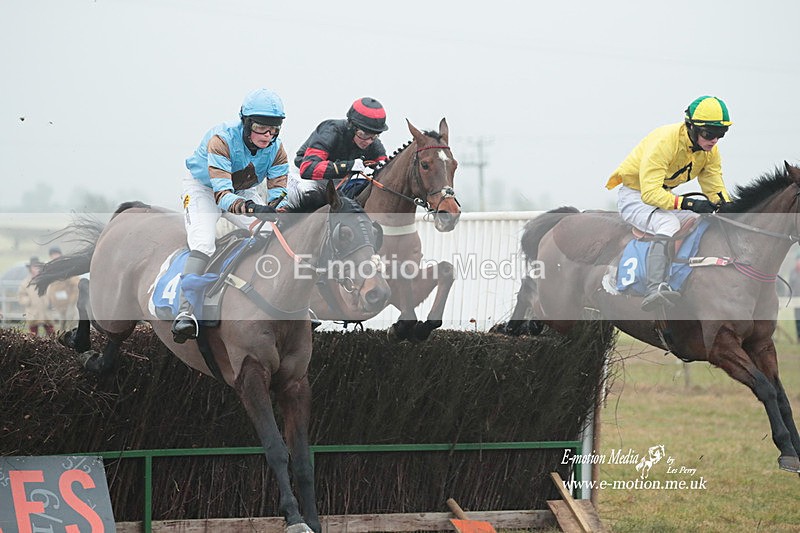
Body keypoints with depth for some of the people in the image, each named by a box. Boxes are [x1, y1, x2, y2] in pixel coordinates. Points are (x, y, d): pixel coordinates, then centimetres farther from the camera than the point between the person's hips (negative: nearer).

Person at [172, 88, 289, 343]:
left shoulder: (276, 148, -18)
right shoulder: (222, 139, -35)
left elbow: (278, 190, -19)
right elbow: (222, 193, -43)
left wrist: (276, 208, -44)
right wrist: (251, 208, -60)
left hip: (245, 192, 5)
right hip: (203, 188, -5)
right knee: (203, 244, -28)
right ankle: (185, 312, -36)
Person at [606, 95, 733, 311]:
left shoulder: (710, 151, -5)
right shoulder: (664, 141, -30)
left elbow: (716, 190, 1)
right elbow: (650, 193, -35)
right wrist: (686, 203, -45)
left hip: (664, 195, 8)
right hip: (634, 196, -8)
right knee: (668, 223, -35)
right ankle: (654, 290, -45)